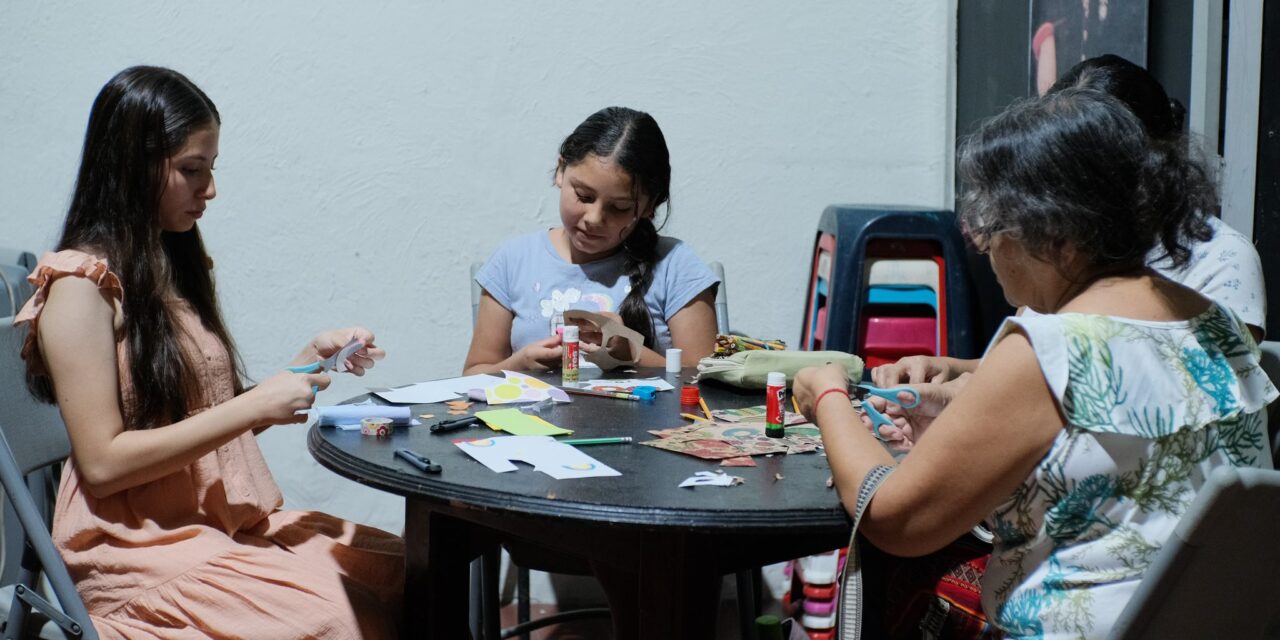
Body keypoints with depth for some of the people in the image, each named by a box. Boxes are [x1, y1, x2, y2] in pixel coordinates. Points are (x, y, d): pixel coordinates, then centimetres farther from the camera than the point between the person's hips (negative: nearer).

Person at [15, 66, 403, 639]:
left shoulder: (179, 266, 15)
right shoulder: (79, 286, -9)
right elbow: (102, 463, -15)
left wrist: (311, 359, 3)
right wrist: (255, 406, -17)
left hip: (232, 525, 7)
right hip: (144, 550, -7)